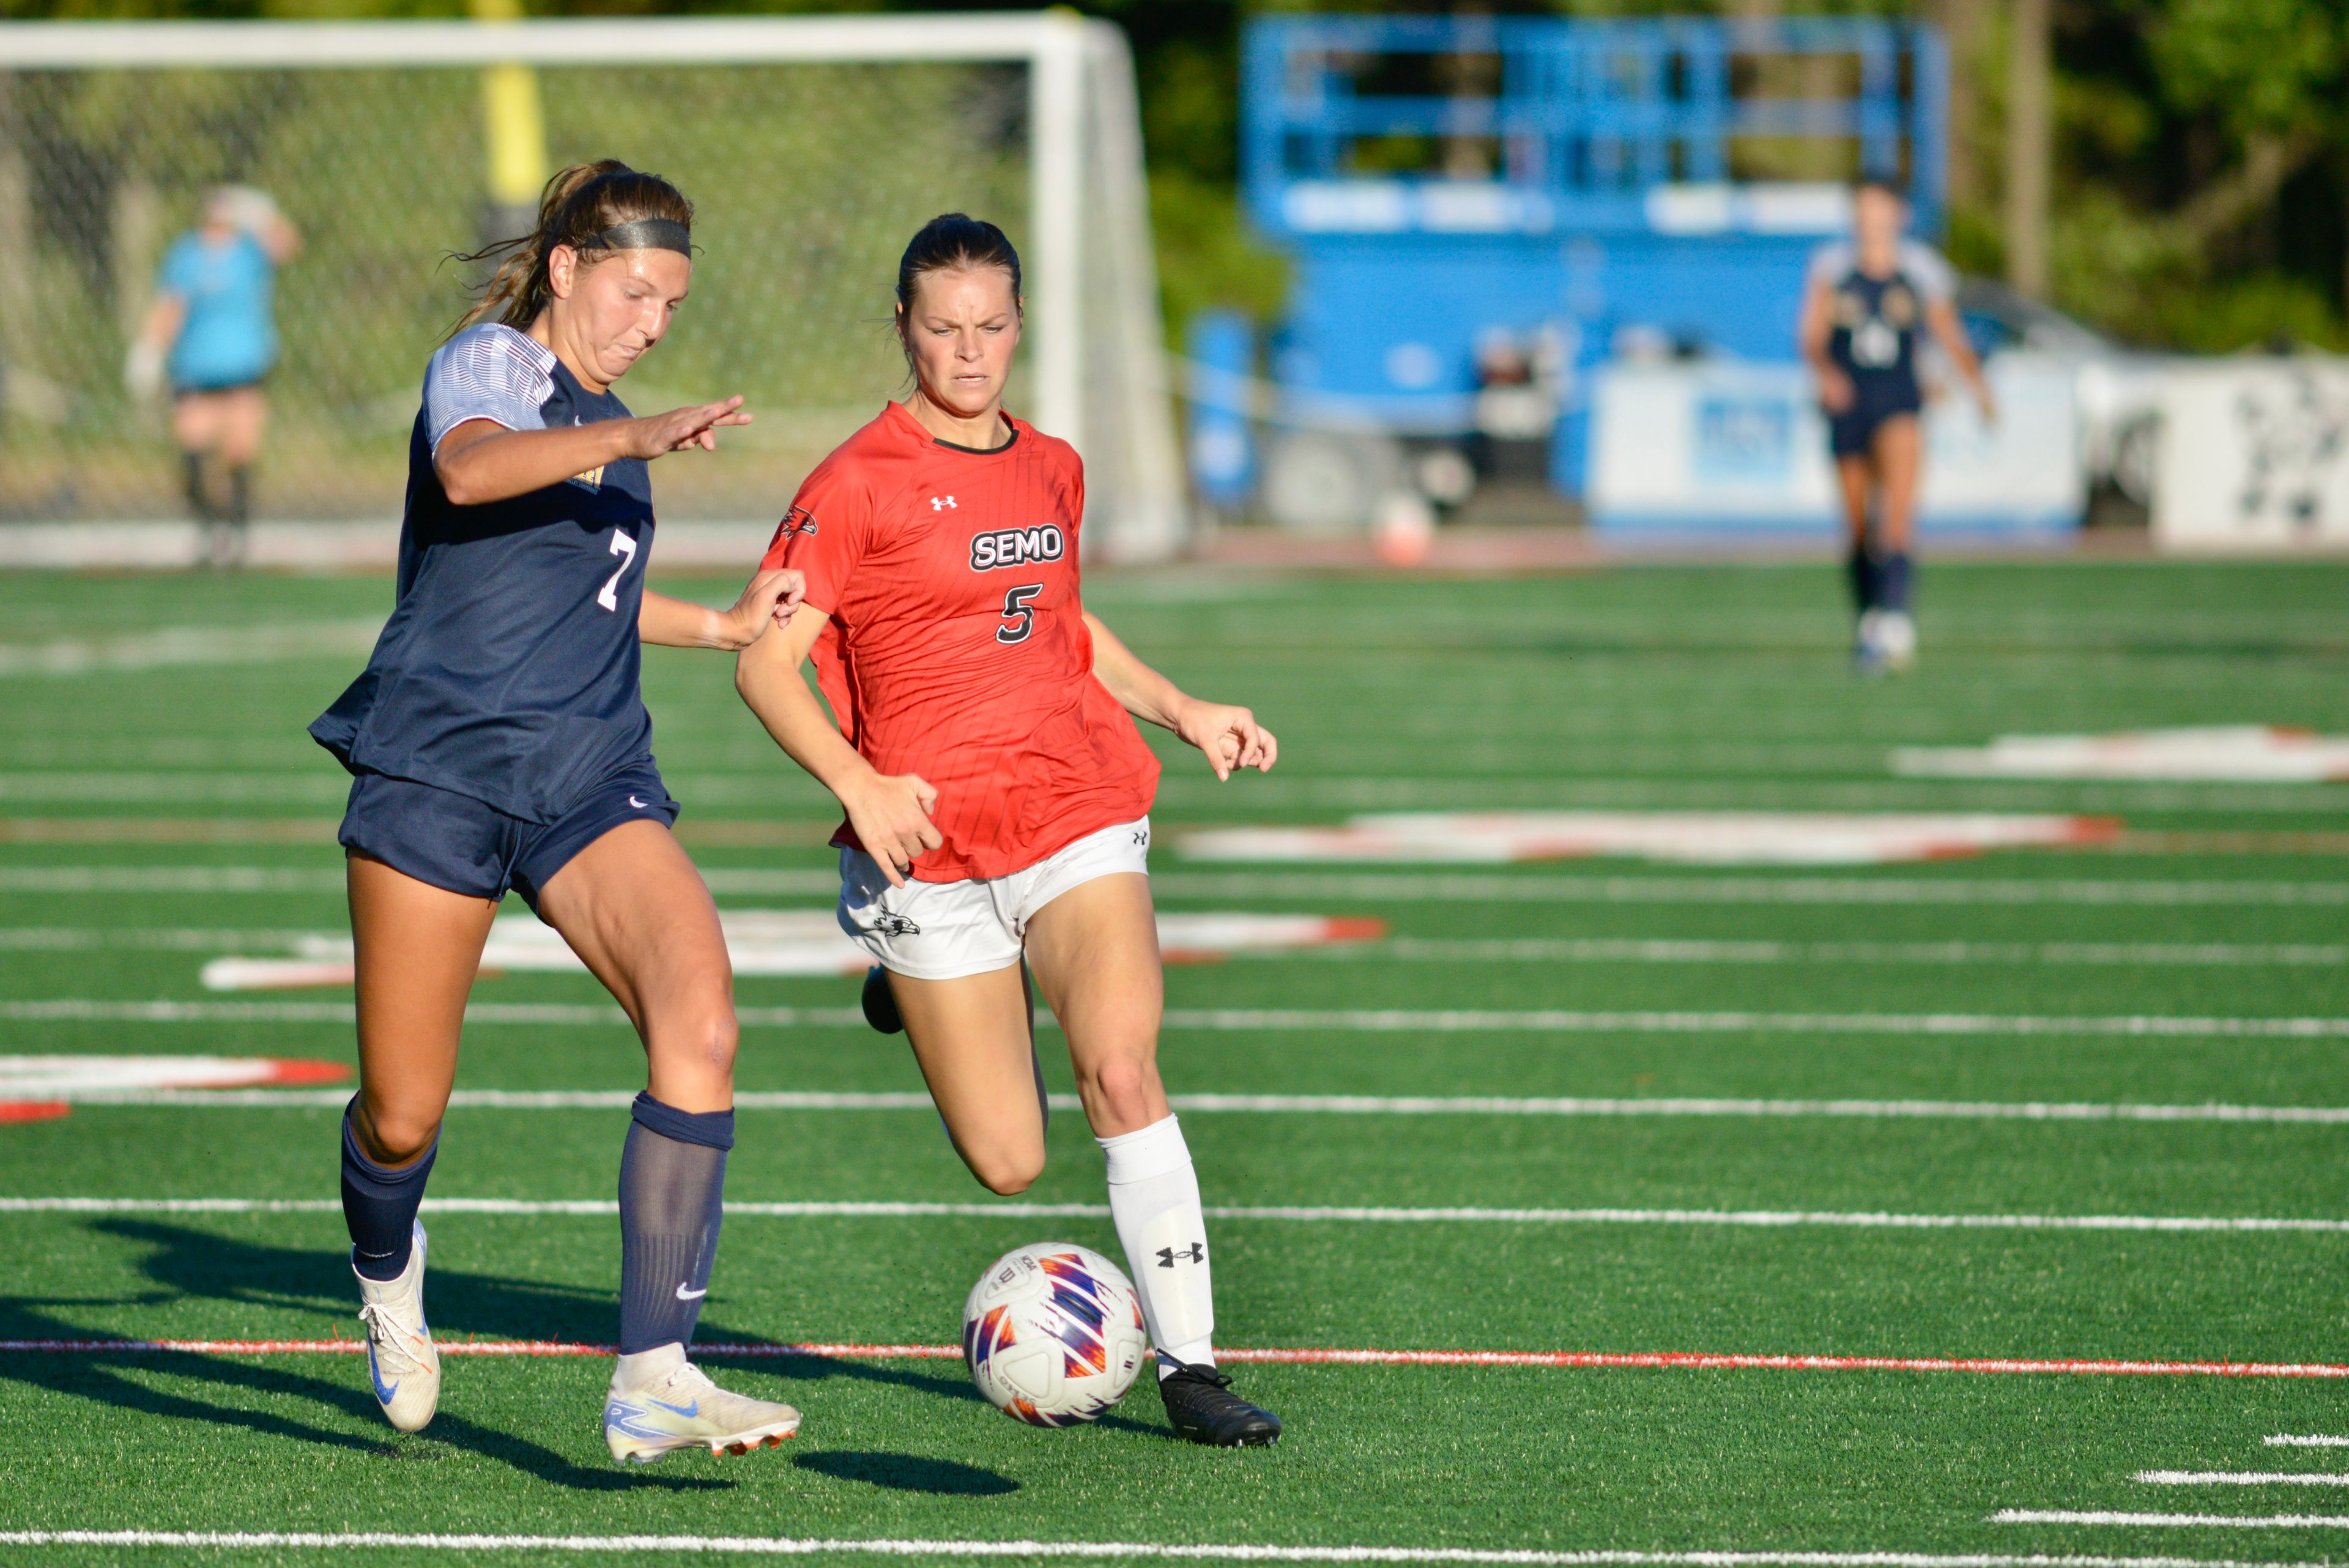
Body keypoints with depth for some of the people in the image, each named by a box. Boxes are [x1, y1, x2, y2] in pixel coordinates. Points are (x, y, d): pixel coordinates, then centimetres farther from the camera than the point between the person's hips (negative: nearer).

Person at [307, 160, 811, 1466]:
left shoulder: (602, 421, 19)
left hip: (589, 781, 6)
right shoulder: (489, 365, -4)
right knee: (404, 1120, 0)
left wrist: (725, 628, 33)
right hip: (440, 769, -6)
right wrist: (634, 441, -43)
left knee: (701, 1023, -21)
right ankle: (389, 1272, 39)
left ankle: (654, 1381, -23)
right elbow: (471, 470, -30)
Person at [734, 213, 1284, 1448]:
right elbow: (764, 662, -7)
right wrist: (860, 785, -19)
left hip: (1077, 813, 3)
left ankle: (1189, 1365, -14)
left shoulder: (1051, 469, 13)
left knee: (1122, 1072, -21)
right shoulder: (858, 485, -5)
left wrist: (1181, 709, 20)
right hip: (931, 841, -3)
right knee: (1008, 1164, -1)